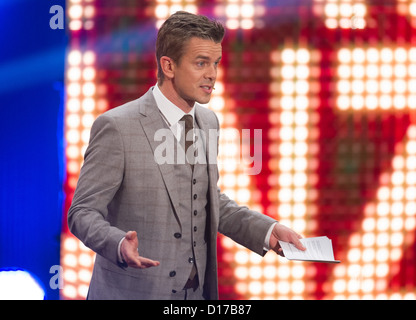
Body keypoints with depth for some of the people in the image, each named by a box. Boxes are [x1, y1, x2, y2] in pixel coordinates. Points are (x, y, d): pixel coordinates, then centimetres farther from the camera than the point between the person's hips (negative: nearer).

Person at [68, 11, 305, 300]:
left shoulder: (208, 122, 7)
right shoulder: (117, 127, -14)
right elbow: (83, 211, -13)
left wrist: (268, 230, 6)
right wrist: (120, 245, -31)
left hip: (198, 290, 6)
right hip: (133, 291, -6)